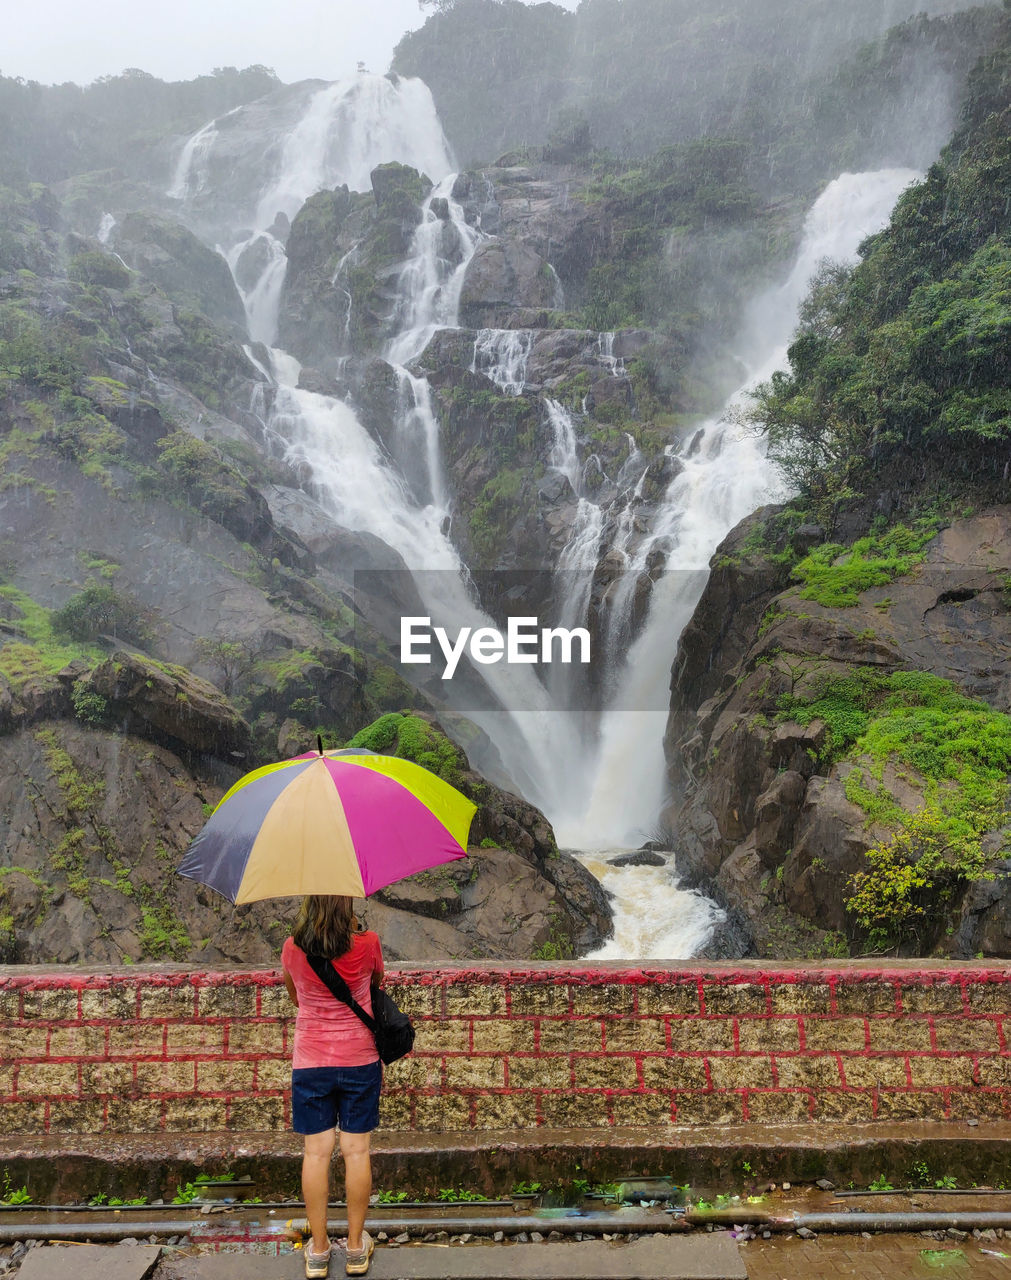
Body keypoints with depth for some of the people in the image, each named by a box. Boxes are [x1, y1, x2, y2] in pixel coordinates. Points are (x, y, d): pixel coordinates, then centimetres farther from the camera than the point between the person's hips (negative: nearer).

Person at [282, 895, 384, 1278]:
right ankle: (356, 1248, 21)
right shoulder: (367, 943, -15)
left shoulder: (292, 948, -11)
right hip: (360, 1062, 0)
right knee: (356, 1151, 9)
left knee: (316, 1153, 9)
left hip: (310, 1063, 1)